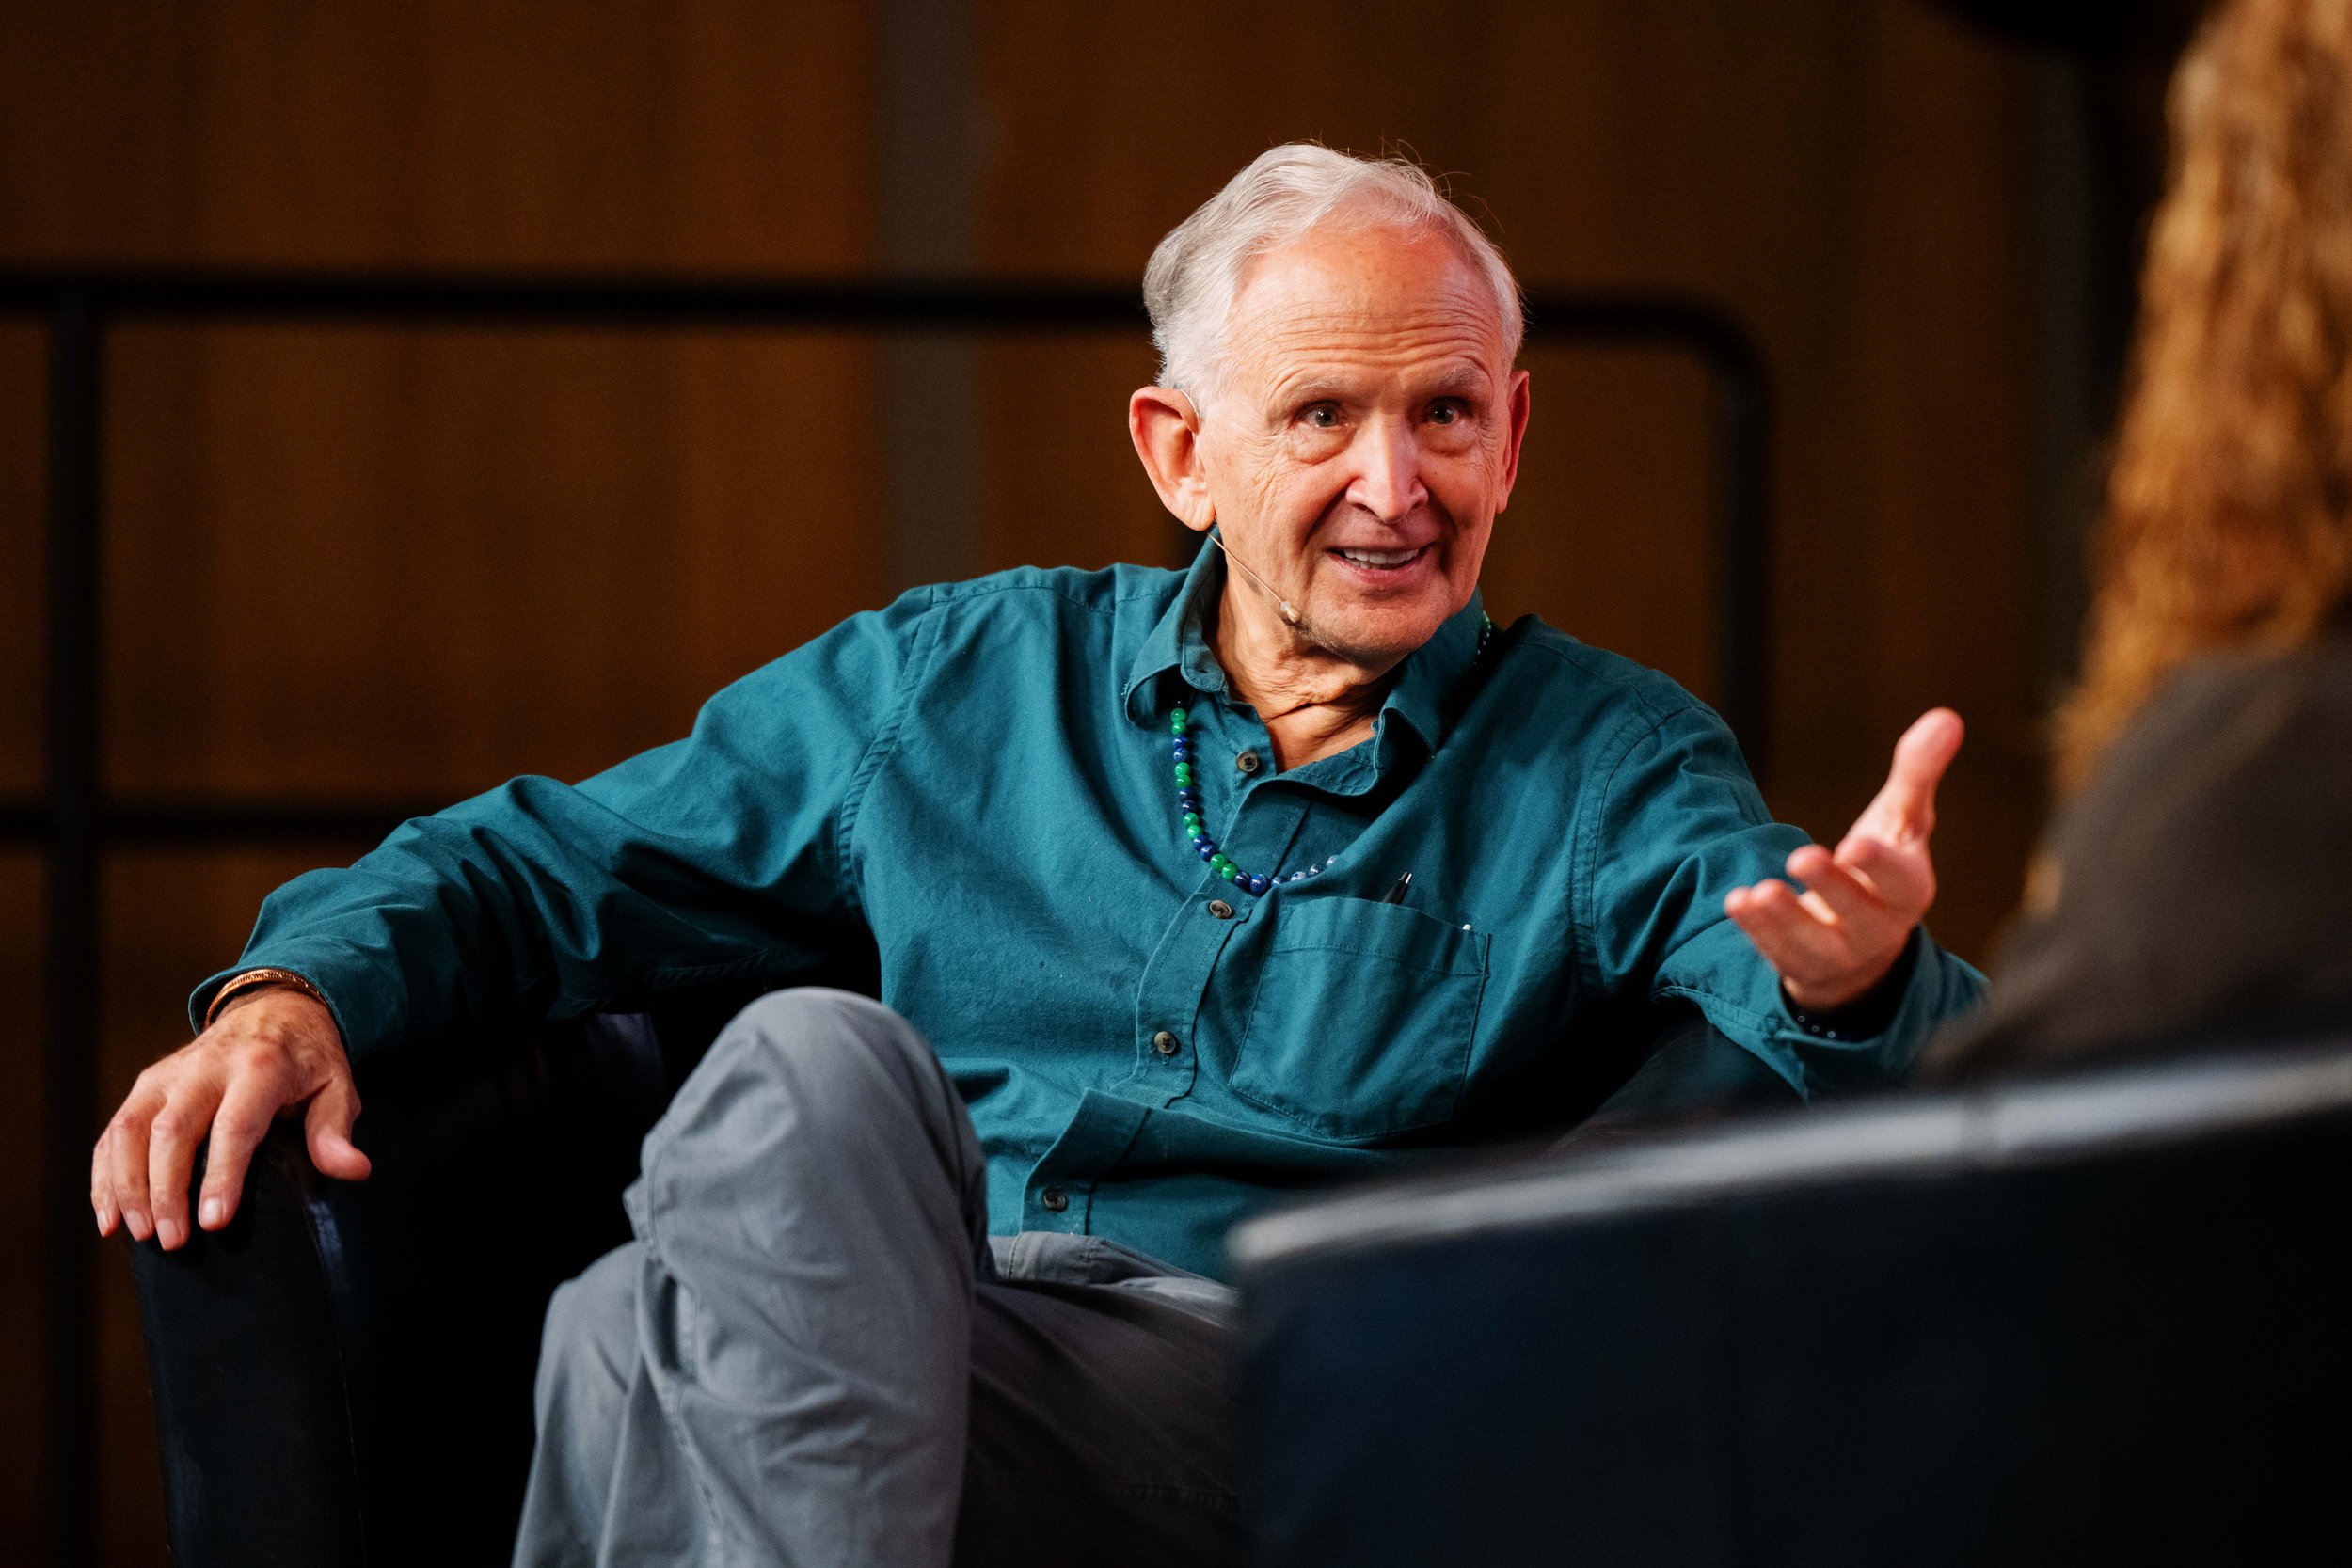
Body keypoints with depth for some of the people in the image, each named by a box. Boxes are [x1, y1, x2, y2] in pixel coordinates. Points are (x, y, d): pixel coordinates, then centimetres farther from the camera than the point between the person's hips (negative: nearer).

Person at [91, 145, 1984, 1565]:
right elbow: (543, 868, 26)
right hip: (844, 1347, 4)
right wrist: (299, 990, 4)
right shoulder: (957, 685, 22)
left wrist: (1852, 977, -35)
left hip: (1272, 1415, -3)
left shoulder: (1602, 761, 13)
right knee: (815, 1063, -32)